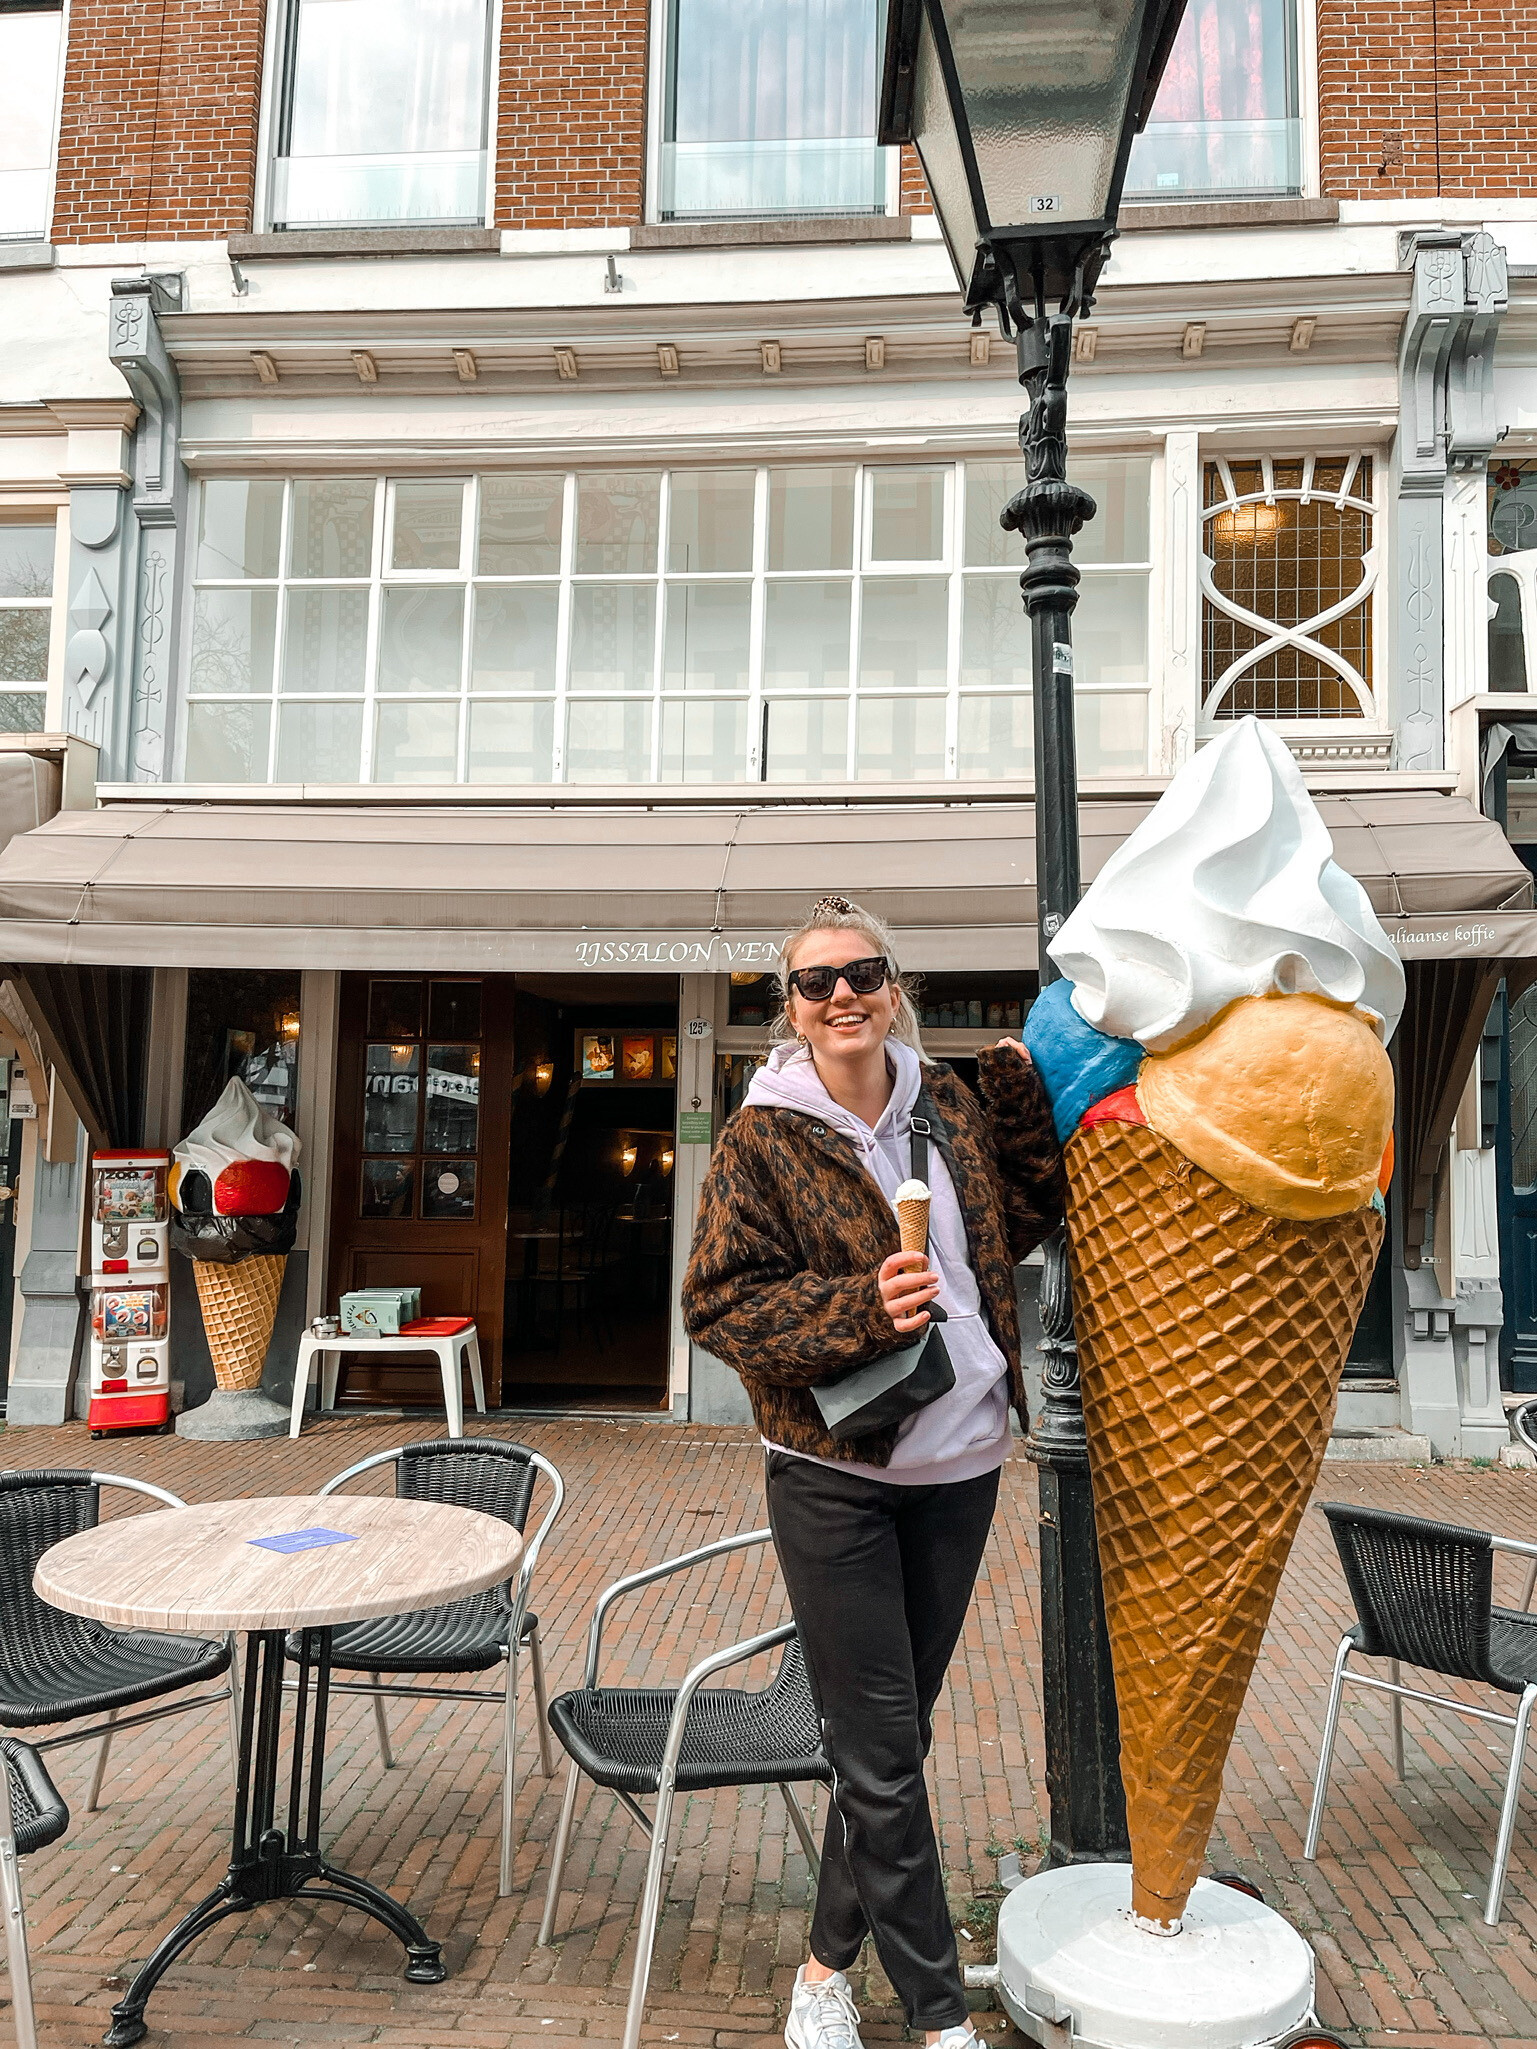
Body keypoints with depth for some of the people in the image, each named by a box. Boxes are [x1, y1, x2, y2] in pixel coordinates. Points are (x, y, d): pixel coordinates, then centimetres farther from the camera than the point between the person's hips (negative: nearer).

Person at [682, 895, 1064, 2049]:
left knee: (893, 1735, 17)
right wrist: (859, 1308, -24)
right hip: (835, 1478, -4)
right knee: (882, 1755, 4)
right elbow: (719, 1303, -10)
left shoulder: (950, 1102, 3)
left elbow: (1019, 1221, 13)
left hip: (959, 1465, 5)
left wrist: (1023, 1094, 2)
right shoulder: (764, 1137, -10)